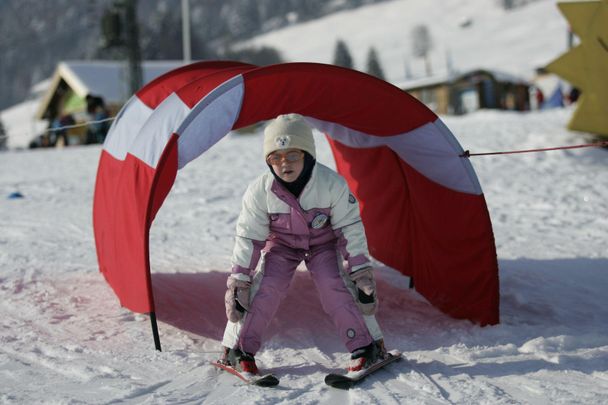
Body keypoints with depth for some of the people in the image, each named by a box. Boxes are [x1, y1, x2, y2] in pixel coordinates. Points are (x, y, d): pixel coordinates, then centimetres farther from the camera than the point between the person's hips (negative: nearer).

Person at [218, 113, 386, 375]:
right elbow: (248, 237, -16)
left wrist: (361, 271, -18)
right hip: (280, 243, 1)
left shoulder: (332, 184, -28)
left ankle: (368, 347, -6)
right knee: (265, 288, -18)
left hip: (323, 243, -1)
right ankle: (237, 350, -3)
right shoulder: (259, 191, -24)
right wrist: (239, 279, -17)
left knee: (335, 287, -19)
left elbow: (351, 228, -18)